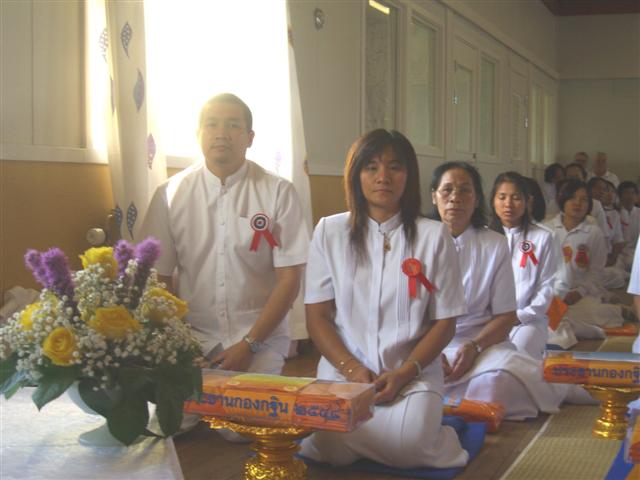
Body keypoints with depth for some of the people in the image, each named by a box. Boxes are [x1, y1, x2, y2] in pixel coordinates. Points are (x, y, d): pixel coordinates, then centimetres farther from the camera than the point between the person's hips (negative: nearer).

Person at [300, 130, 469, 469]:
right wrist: (351, 368, -13)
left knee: (406, 444, -29)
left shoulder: (433, 236, 3)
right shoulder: (329, 231, 5)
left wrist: (404, 373, -12)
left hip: (413, 371, -1)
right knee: (334, 447, -26)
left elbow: (444, 322, 3)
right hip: (343, 367, 1)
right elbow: (317, 316, 3)